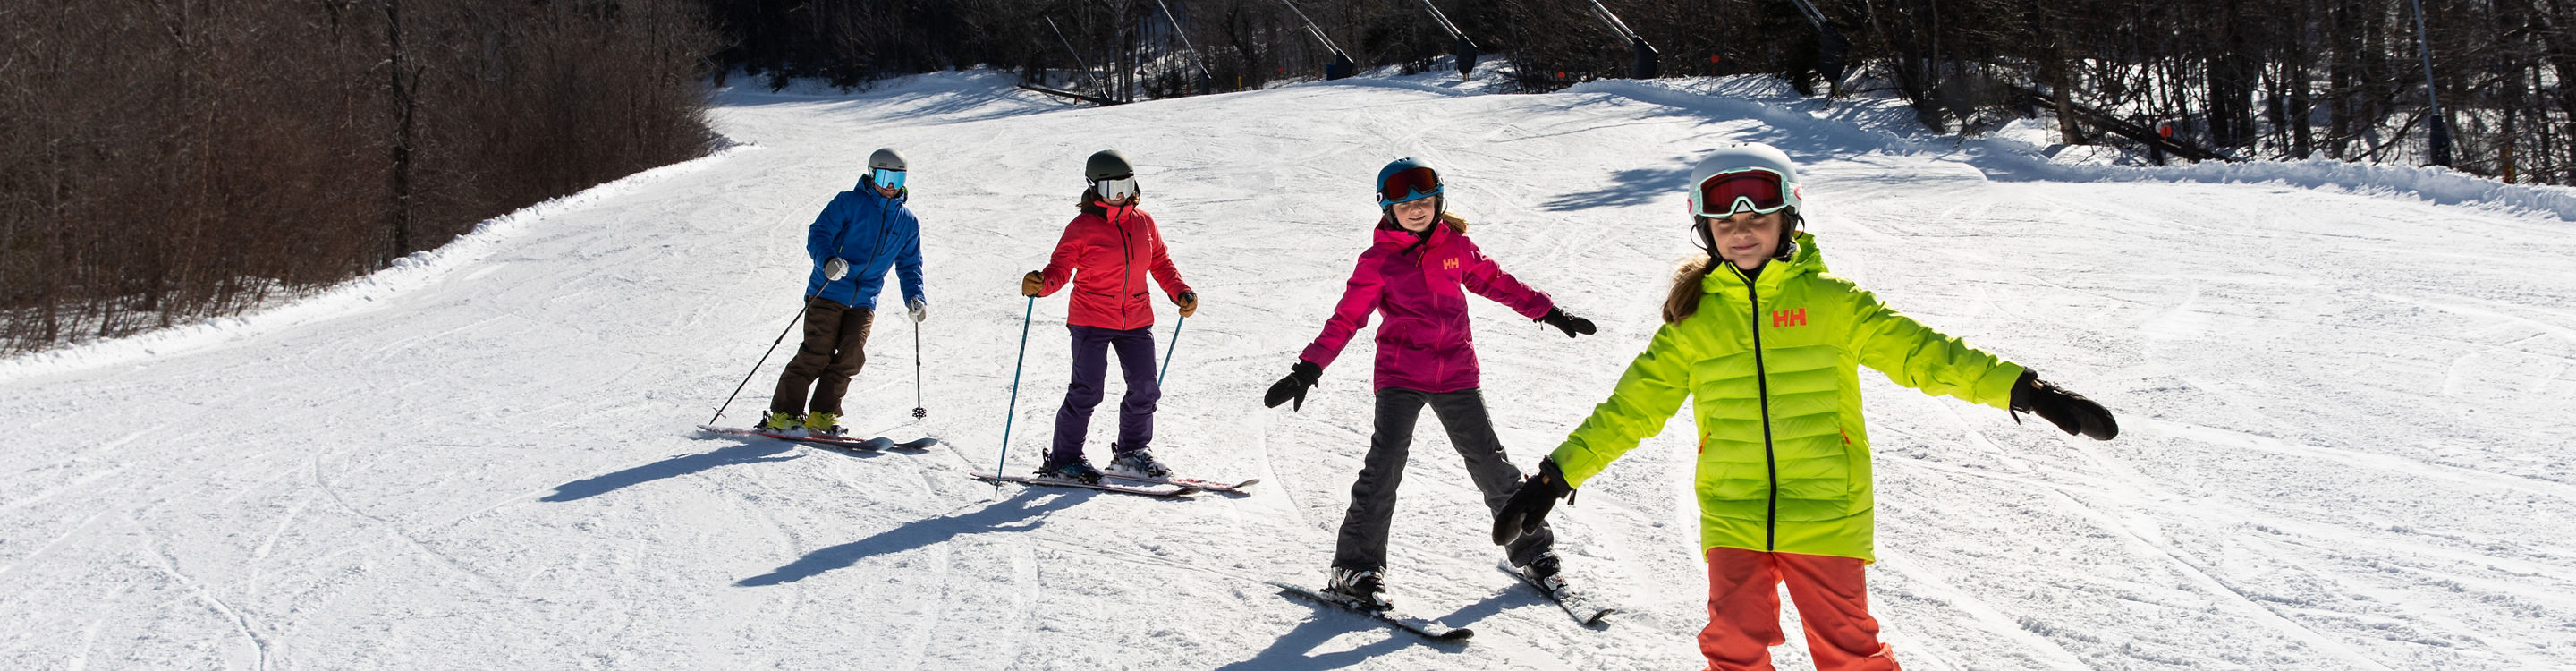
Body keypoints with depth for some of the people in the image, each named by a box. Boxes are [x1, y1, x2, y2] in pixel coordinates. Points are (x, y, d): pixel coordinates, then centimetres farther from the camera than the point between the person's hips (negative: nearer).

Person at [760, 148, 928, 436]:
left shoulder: (908, 222, 13)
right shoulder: (849, 202, -1)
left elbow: (909, 265, 20)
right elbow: (818, 234, -8)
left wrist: (914, 297, 3)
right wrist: (827, 260, -28)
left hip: (864, 301, 4)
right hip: (828, 291, -4)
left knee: (852, 356, -11)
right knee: (817, 353, -11)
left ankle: (821, 415, 0)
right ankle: (783, 414, -4)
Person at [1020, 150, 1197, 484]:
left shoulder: (1143, 222, 7)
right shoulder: (1082, 227, -8)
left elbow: (1160, 263, 16)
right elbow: (1060, 269, -9)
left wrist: (1181, 293, 3)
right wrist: (1040, 284, -30)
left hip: (1136, 320, 5)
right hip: (1091, 321, -5)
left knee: (1145, 388, 7)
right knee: (1086, 391, -7)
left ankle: (1131, 453, 26)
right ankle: (1064, 459, 7)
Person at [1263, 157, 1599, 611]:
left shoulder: (1455, 245, 6)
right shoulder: (1378, 261, -3)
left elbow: (1495, 282, 19)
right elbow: (1346, 319, -4)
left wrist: (1549, 313, 23)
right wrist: (1308, 370, -10)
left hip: (1456, 374, 3)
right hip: (1400, 377, -3)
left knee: (1491, 463, 6)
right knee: (1383, 467, -14)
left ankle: (1532, 548, 23)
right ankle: (1356, 569, -8)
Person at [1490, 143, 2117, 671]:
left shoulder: (1830, 302, -1)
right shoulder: (1694, 321, 3)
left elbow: (1917, 351, -4)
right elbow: (1633, 406, 6)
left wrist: (2022, 389, -14)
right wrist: (1557, 475, 2)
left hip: (1825, 516, -1)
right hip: (1733, 520, 1)